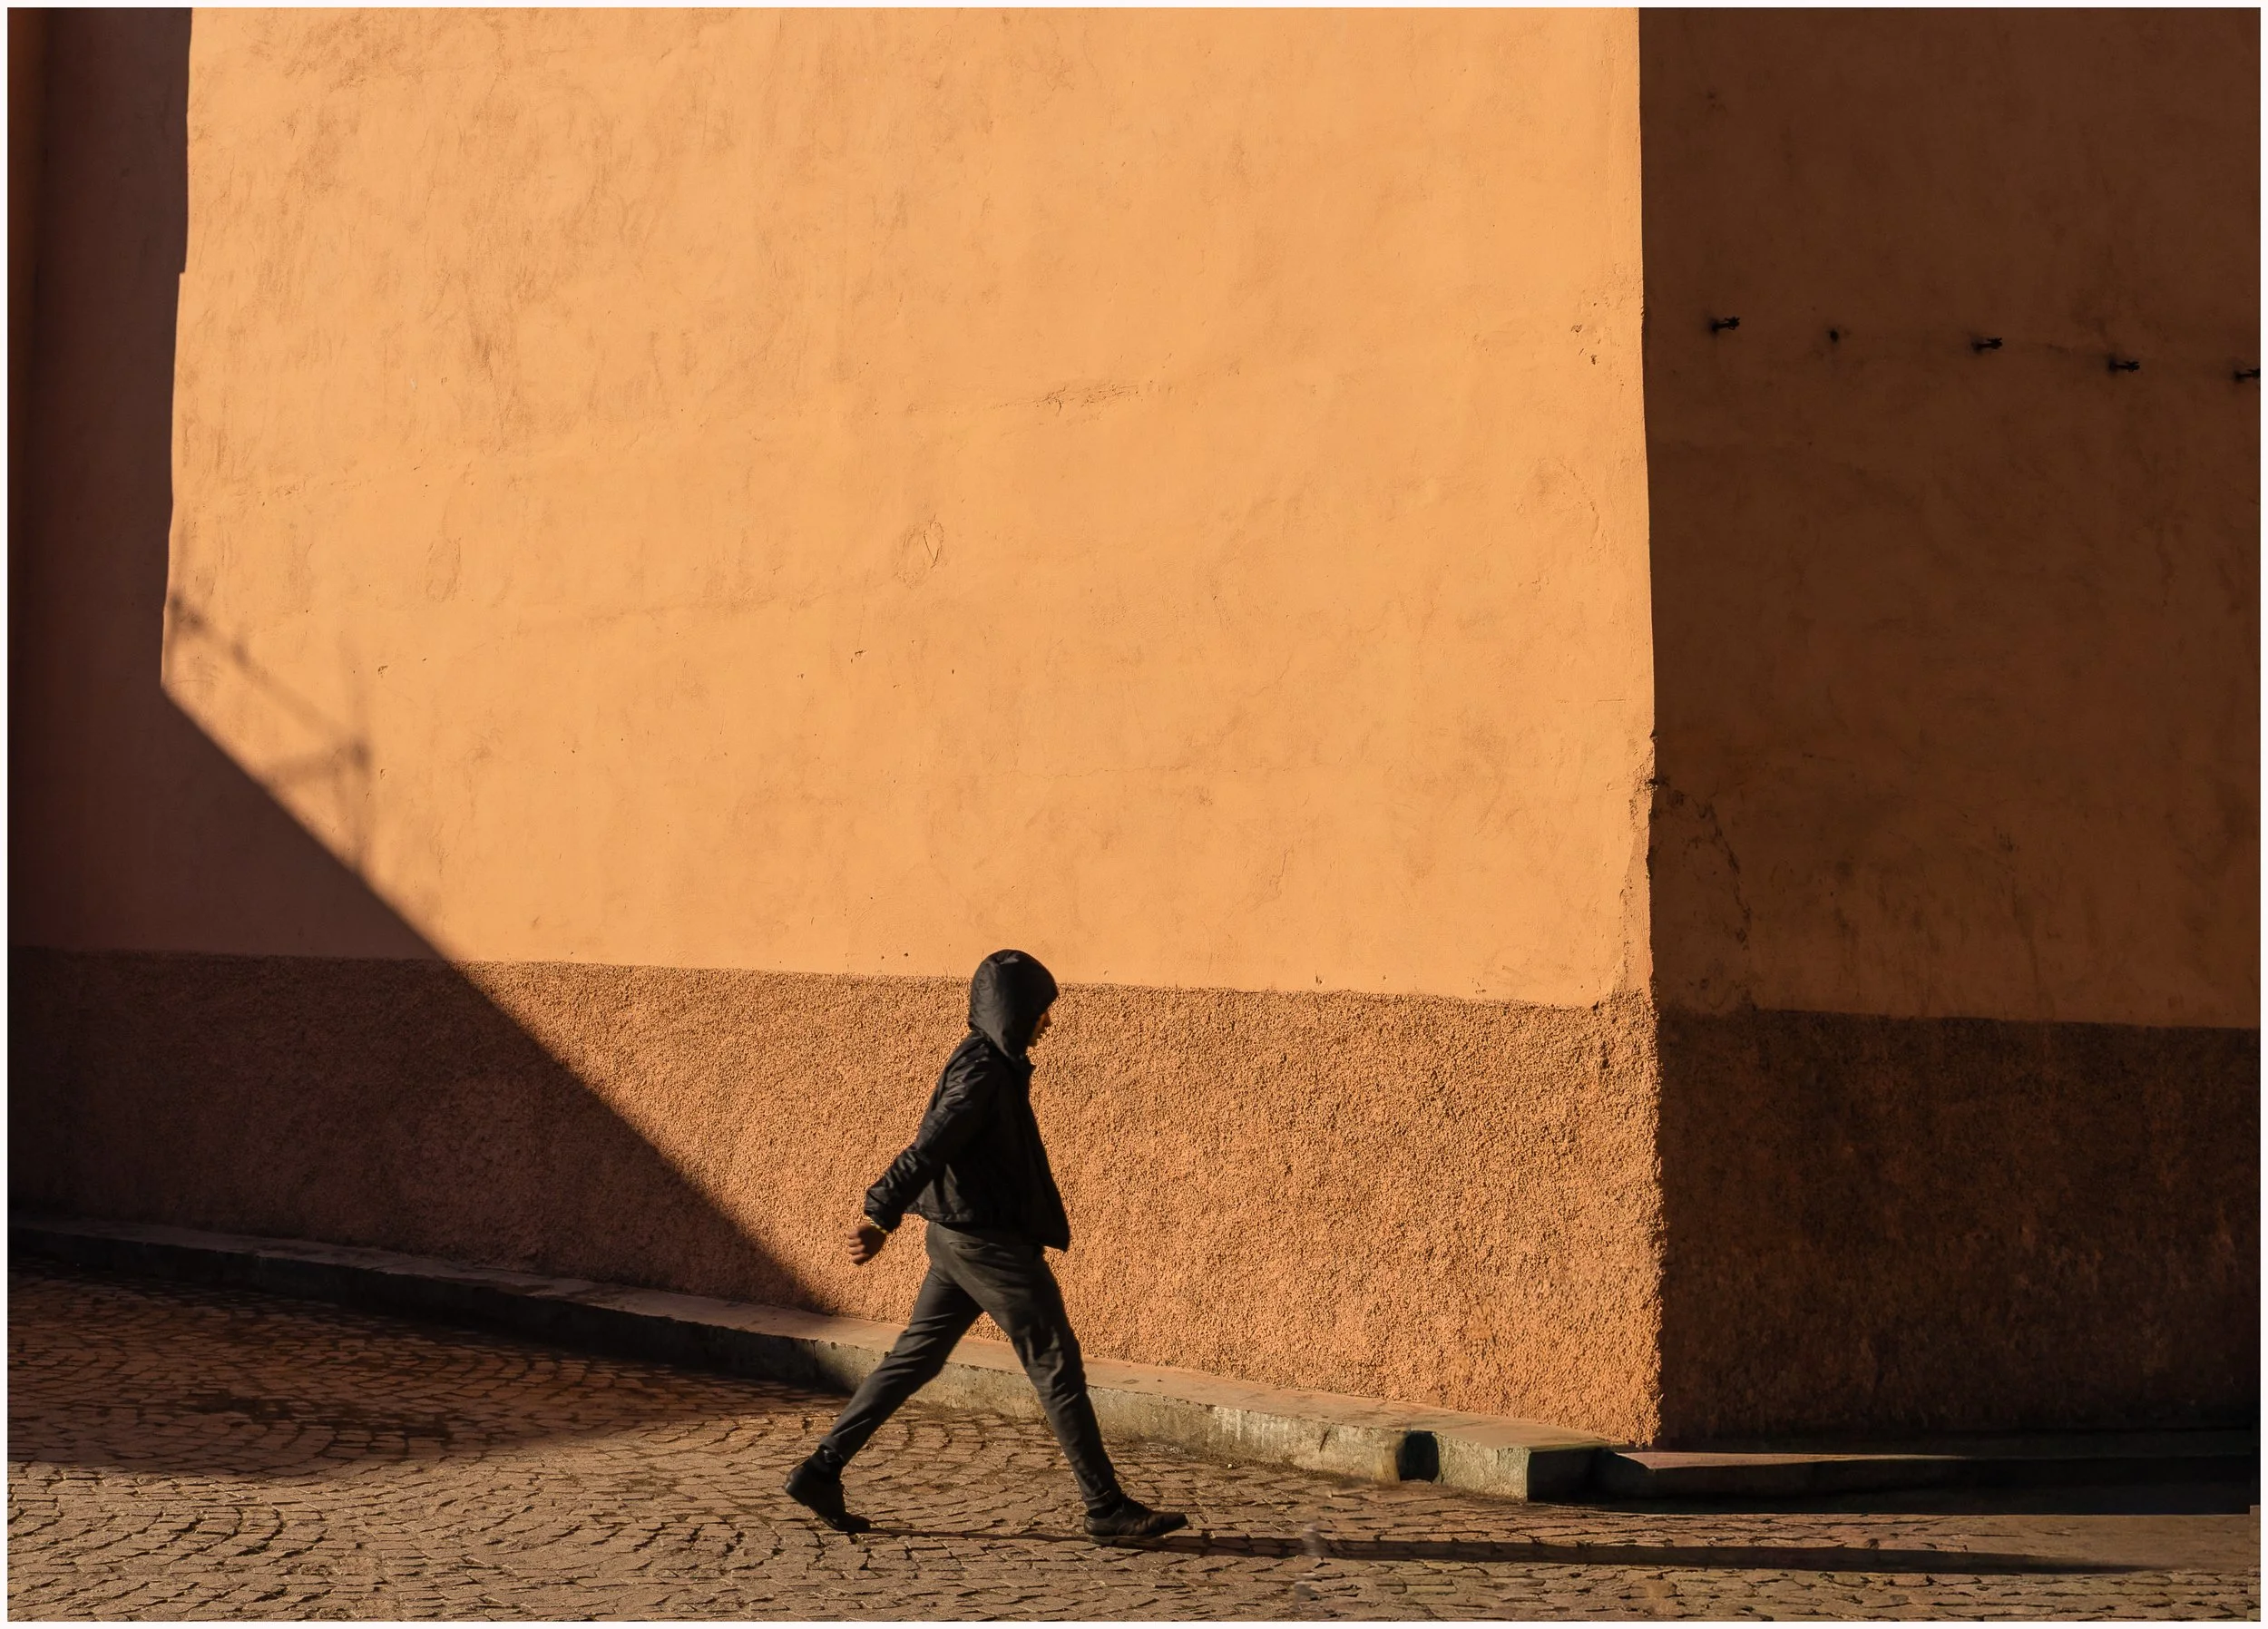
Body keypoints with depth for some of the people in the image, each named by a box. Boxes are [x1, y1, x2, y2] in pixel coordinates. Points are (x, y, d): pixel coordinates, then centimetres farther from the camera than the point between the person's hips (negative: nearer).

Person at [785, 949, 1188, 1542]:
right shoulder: (984, 1070, -18)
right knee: (1057, 1365, -4)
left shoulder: (989, 1062, 13)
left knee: (915, 1359, 13)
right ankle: (1106, 1506, 1)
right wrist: (880, 1216, -28)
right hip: (988, 1243, -10)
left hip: (960, 1240, 10)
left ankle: (821, 1470, 14)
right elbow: (930, 1146, -25)